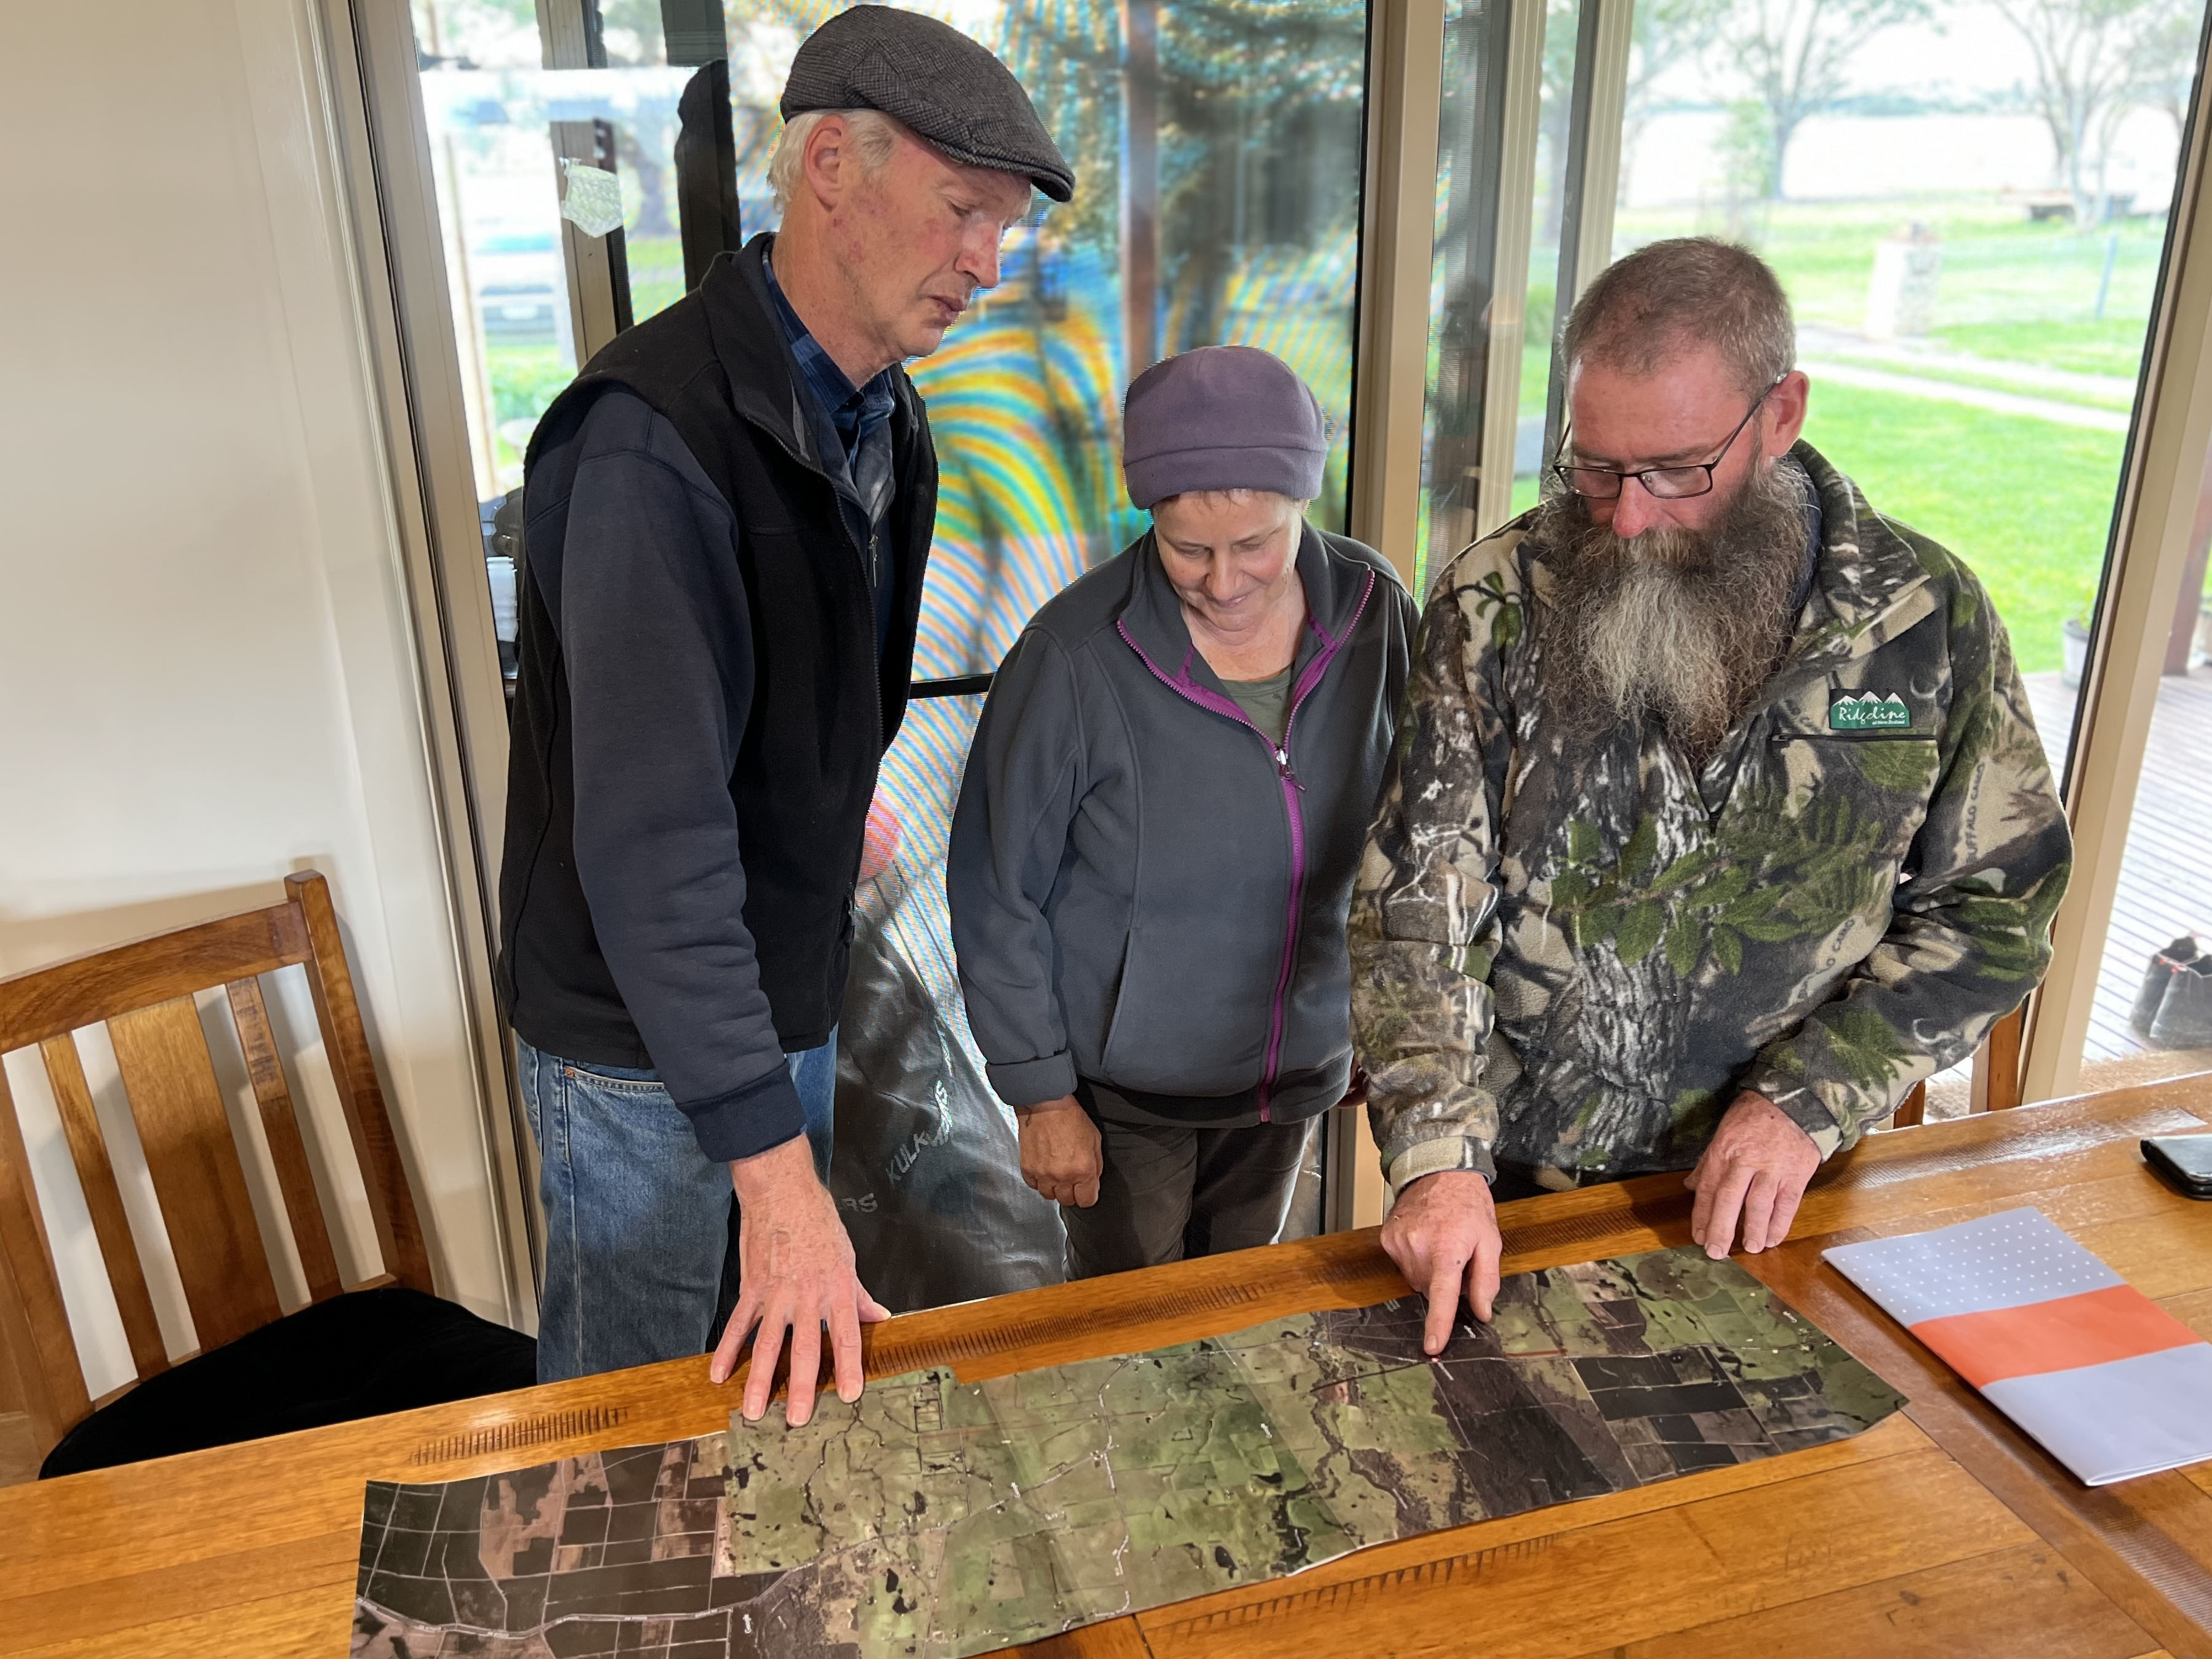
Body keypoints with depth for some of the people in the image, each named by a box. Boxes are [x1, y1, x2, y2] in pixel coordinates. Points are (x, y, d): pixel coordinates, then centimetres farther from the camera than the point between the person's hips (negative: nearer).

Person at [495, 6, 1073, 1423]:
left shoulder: (889, 421, 1)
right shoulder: (652, 439, -29)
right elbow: (653, 836, -33)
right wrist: (774, 1161, -33)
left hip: (791, 986, 8)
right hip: (641, 1030, -8)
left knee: (786, 1376, 25)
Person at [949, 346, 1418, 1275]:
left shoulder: (1375, 614, -11)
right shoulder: (1078, 653, -23)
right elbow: (997, 893, -14)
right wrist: (1042, 1094, -10)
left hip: (1297, 1066, 4)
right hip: (1125, 1090, -3)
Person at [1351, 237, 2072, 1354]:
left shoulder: (1928, 619, -9)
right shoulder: (1497, 604, -12)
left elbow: (1995, 904, -1)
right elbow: (1420, 897, -15)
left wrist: (1807, 1102, -12)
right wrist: (1438, 1157, -25)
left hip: (1752, 1207, 1)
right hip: (1505, 1178, -1)